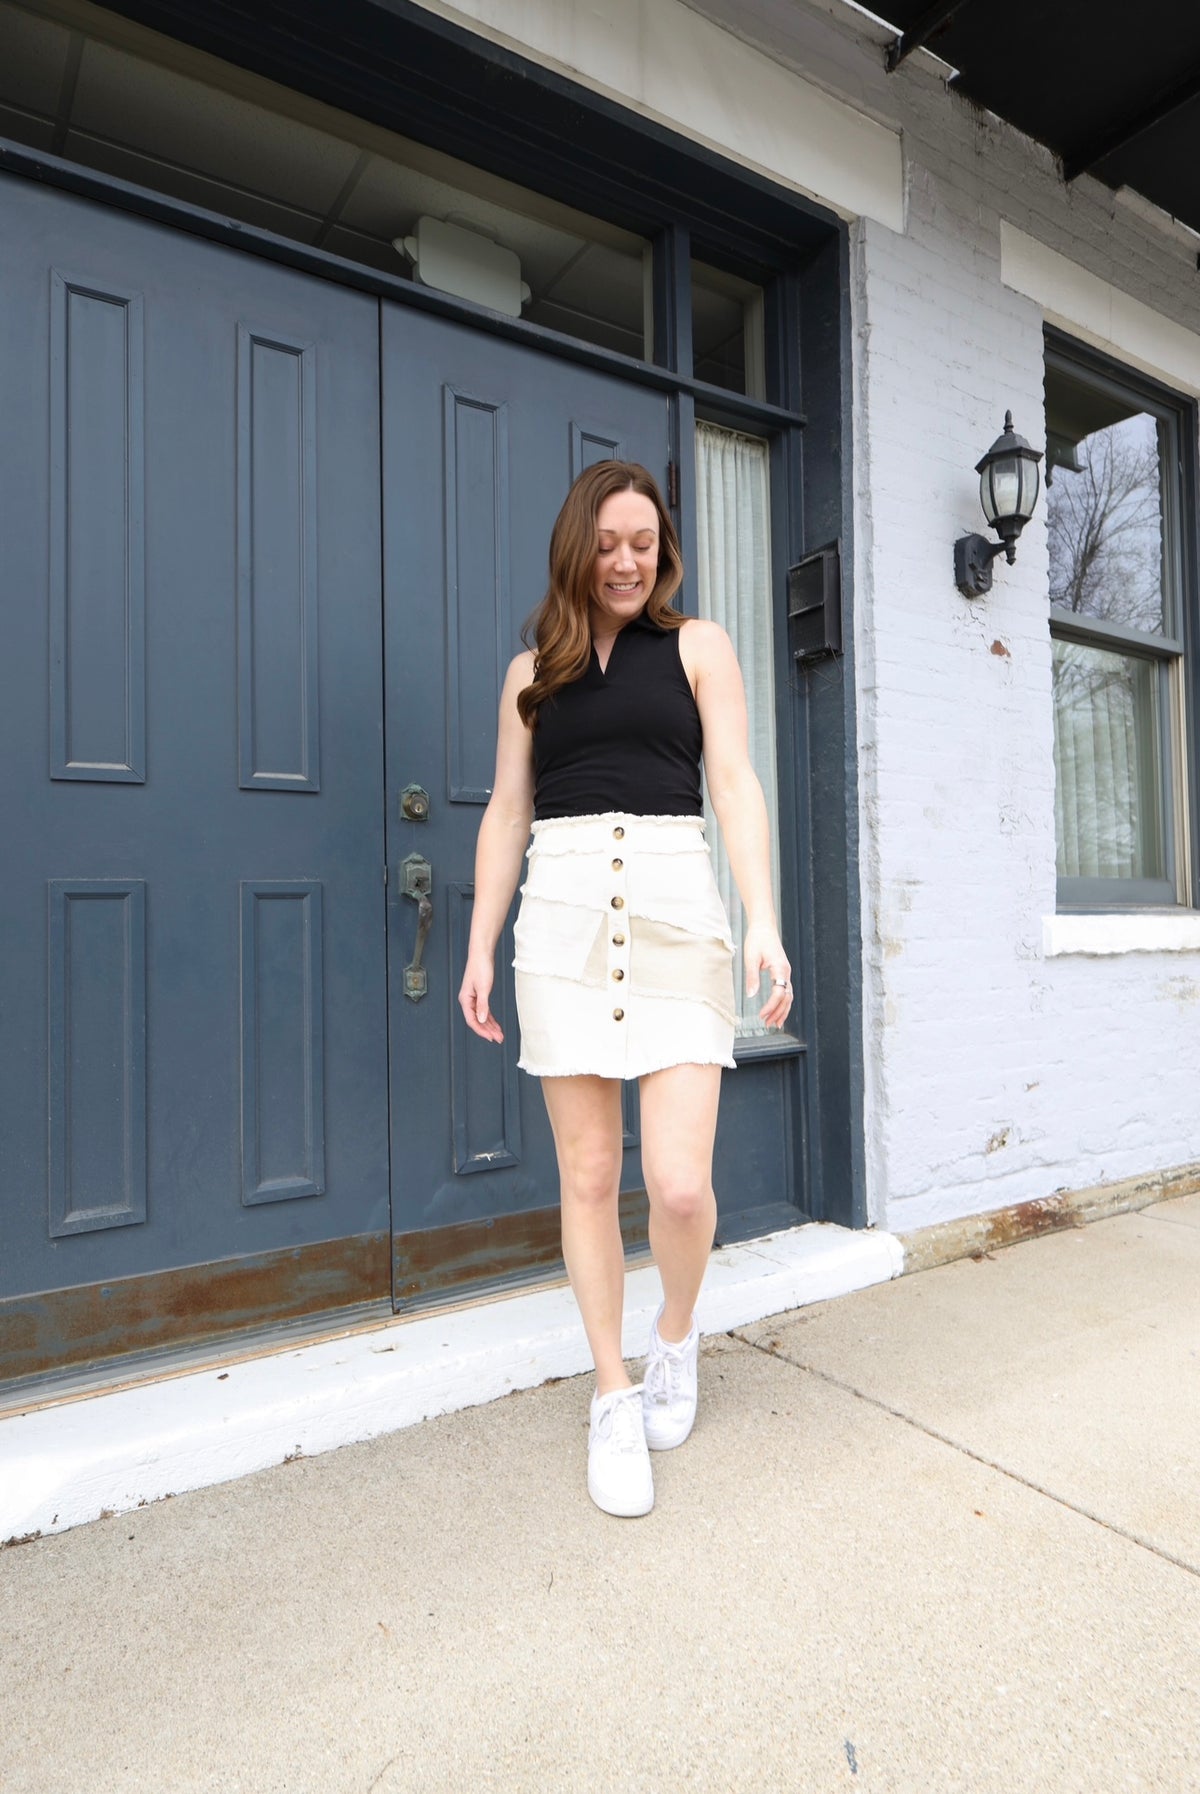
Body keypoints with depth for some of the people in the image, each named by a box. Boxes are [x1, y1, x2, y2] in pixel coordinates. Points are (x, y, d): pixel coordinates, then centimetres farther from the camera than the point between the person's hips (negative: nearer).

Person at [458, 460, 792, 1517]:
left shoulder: (697, 646, 13)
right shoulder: (533, 671, 18)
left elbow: (734, 783, 3)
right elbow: (507, 811, 15)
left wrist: (764, 919, -9)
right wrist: (480, 946, 9)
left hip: (676, 904, -1)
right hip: (563, 911, 2)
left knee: (680, 1184, -8)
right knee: (587, 1175, 4)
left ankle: (677, 1334, 27)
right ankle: (615, 1398, 24)